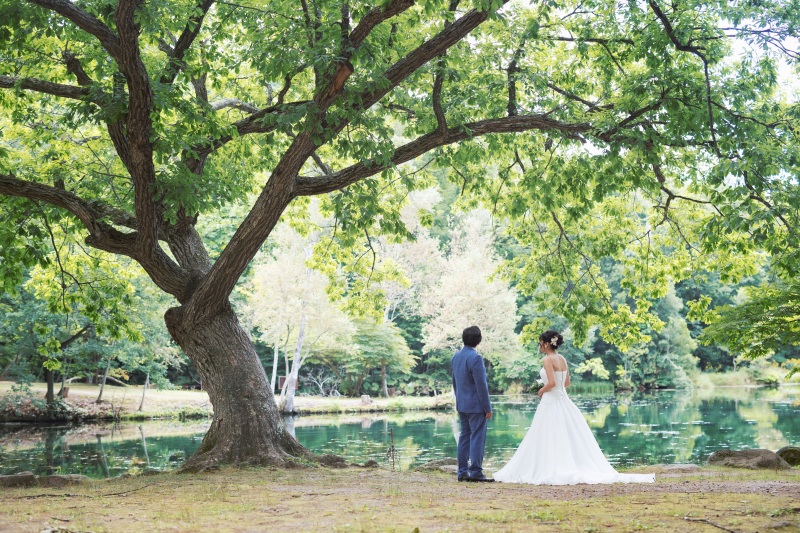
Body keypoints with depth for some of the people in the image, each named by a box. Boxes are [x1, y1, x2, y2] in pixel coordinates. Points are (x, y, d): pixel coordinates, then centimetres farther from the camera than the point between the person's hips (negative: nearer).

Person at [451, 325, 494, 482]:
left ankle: (462, 472, 14)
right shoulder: (475, 358, -18)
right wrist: (487, 407, -12)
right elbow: (481, 385, -18)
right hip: (476, 405, -8)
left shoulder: (456, 356, 8)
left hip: (462, 404, 8)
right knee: (477, 438, -4)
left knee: (465, 437, 12)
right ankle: (476, 472, -3)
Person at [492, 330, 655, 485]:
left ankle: (552, 472, -1)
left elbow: (551, 383, -23)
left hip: (551, 402, -8)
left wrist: (541, 391, -6)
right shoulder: (562, 359, 11)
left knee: (551, 441, -3)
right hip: (563, 400, 8)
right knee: (571, 438, 10)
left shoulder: (548, 360, -13)